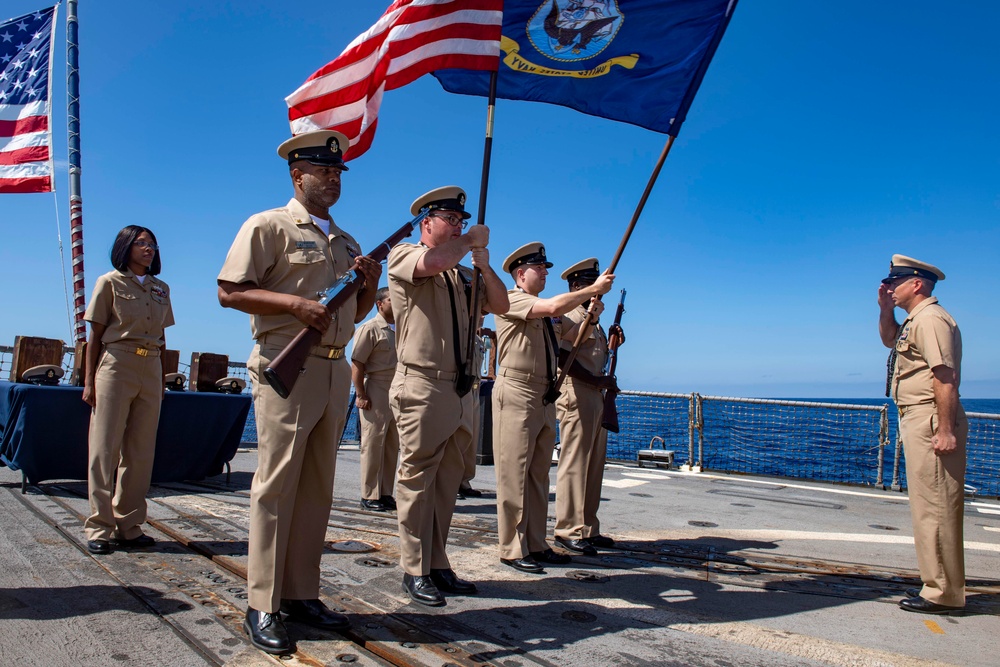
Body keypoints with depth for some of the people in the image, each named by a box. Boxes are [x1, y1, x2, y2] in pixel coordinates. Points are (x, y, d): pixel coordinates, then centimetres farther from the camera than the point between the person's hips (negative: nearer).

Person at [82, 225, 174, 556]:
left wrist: (162, 381, 13)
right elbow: (95, 335, 1)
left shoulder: (161, 289, 16)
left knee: (140, 452, 4)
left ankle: (128, 525, 12)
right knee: (105, 447, -3)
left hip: (151, 372, 4)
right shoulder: (110, 282, 4)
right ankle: (99, 527, 4)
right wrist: (89, 381, -4)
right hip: (116, 367, -4)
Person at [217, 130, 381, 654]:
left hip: (336, 370, 7)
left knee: (317, 487, 9)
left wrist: (370, 284, 4)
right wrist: (297, 304, -18)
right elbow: (229, 292, -8)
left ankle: (301, 595, 20)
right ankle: (262, 607, 6)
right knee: (276, 485, -4)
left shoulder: (346, 241, 21)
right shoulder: (269, 226, 0)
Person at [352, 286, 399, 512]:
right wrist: (360, 395, -16)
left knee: (392, 446, 9)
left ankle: (385, 493, 18)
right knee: (373, 444, -2)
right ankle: (369, 495, 6)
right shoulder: (370, 328, -5)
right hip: (376, 393, -7)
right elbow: (356, 363, -10)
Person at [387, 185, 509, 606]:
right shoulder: (403, 256, 1)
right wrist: (472, 239, -3)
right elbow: (435, 261, -21)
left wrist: (484, 265, 3)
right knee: (418, 480, -3)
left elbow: (500, 305, 17)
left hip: (459, 390, 7)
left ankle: (437, 566, 18)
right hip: (422, 387, -7)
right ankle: (414, 572, 7)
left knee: (447, 482, 9)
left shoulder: (461, 275, 21)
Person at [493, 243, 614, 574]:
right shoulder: (510, 300, -6)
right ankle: (512, 550, 2)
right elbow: (555, 306, -20)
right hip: (517, 394, -9)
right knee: (514, 474, -4)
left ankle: (536, 544, 19)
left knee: (539, 475, 11)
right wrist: (594, 289, -9)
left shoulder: (541, 310, 19)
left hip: (544, 397, 9)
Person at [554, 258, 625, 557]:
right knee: (574, 463, -6)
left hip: (596, 396, 10)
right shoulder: (570, 315, -8)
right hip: (577, 395, -10)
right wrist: (596, 380, -21)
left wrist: (613, 343, 10)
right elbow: (562, 356, -21)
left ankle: (588, 529, 21)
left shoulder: (592, 317, 22)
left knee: (594, 465, 12)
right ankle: (568, 530, 1)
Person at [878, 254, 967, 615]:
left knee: (936, 506, -7)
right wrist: (885, 310, 20)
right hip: (915, 420, 11)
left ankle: (944, 593, -1)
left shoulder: (931, 318, -14)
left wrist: (946, 430, -25)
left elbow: (946, 376, -22)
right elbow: (889, 339, 39)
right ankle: (938, 584, 23)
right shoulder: (914, 321, 18)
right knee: (929, 506, 14)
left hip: (931, 420, -11)